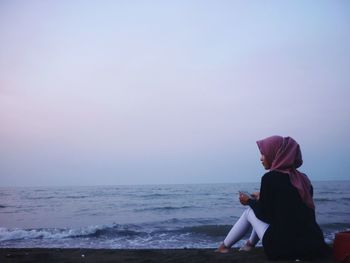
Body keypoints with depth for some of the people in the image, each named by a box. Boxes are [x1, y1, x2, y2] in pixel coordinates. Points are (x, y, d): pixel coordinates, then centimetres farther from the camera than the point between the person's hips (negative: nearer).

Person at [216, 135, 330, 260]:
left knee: (249, 212, 17)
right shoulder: (303, 178, 8)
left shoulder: (270, 177, -11)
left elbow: (263, 214, -3)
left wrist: (249, 201, 17)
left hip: (284, 247, -6)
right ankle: (250, 244, 40)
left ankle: (224, 246, 32)